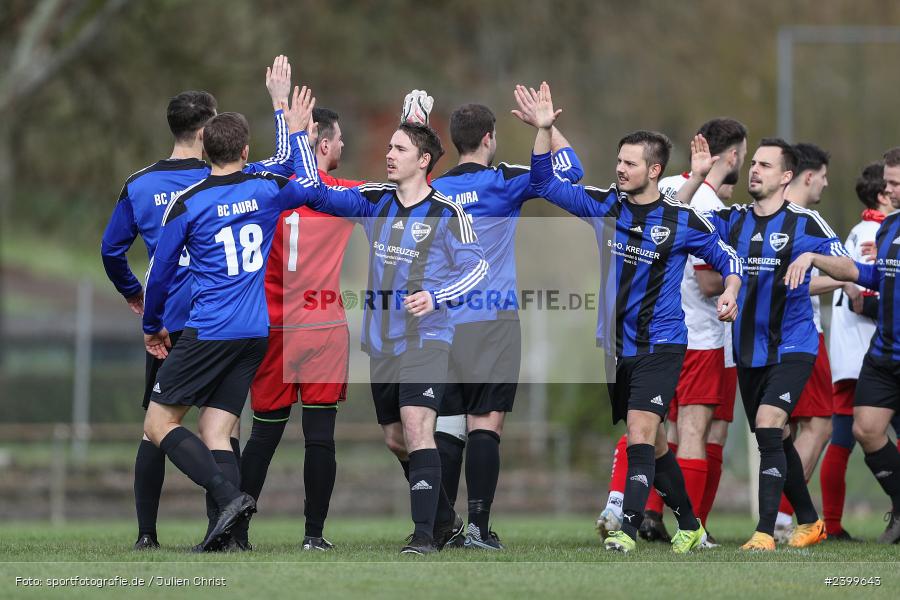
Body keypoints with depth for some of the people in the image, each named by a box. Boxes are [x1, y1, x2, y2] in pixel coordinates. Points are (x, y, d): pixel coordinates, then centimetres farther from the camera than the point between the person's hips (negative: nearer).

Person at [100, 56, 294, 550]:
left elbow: (111, 249, 8)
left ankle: (146, 533, 1)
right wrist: (280, 101, 8)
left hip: (164, 324, 2)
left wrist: (134, 295, 25)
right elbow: (285, 163, 1)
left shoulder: (138, 186, 2)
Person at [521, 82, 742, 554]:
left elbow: (724, 257, 7)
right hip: (615, 344, 5)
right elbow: (546, 183, 2)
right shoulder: (604, 206, 3)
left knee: (640, 431, -18)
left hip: (660, 344, -5)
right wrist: (543, 130, -10)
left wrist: (730, 292, -12)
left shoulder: (682, 221, -5)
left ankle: (629, 528, -22)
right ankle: (689, 526, 26)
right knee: (652, 441, 12)